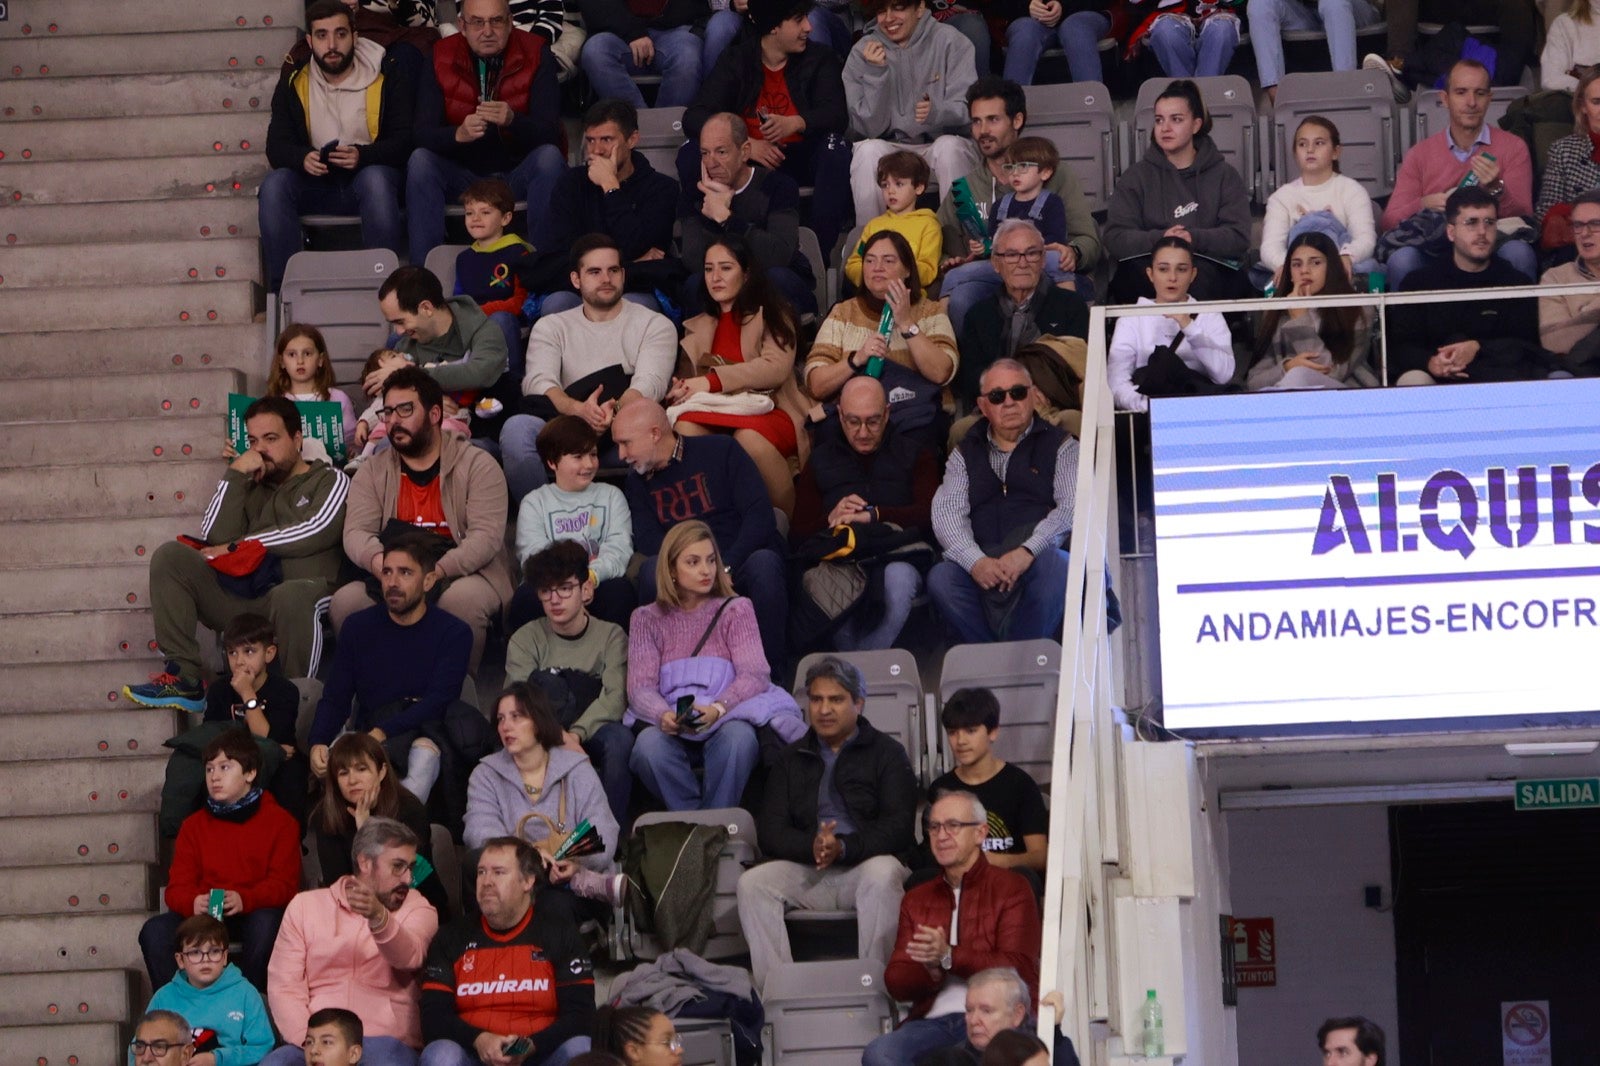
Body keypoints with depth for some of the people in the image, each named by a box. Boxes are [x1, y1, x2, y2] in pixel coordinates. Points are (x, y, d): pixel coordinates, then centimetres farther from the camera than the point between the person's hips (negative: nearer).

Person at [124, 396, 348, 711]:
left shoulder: (330, 482, 14)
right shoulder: (250, 487, 25)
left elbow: (315, 531, -7)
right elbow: (214, 539, 8)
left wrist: (239, 546, -1)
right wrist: (235, 474, 5)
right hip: (240, 599, 5)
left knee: (292, 595, -41)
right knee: (169, 557, -10)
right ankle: (183, 681, -17)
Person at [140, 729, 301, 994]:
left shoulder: (280, 823, 6)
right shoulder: (194, 826, 14)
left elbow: (283, 883, -4)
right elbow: (177, 887, 6)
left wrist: (245, 900, -25)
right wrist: (193, 902, -20)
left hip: (254, 913, -3)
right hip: (204, 916, 3)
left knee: (266, 924, -38)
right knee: (155, 930, -25)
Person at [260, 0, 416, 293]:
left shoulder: (387, 73, -3)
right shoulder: (294, 80, 4)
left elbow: (405, 139, -10)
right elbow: (276, 145, -1)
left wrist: (362, 156, -29)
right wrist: (303, 158, -26)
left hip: (369, 175, -2)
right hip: (317, 186, 3)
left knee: (376, 179, -36)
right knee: (274, 185, -26)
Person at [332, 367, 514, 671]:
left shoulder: (478, 466, 0)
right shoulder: (373, 472, 12)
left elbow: (486, 536, -12)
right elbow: (356, 533, -2)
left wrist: (437, 571, -29)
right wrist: (379, 562, -27)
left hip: (465, 575, -3)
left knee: (461, 598, -37)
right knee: (345, 600, -25)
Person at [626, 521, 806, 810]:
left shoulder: (735, 610, 15)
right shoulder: (647, 619, 17)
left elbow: (754, 674, -1)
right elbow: (640, 686, 3)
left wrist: (718, 708, -22)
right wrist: (663, 716, -21)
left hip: (728, 714, 0)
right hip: (671, 724, 0)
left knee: (738, 736, -36)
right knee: (649, 744, -34)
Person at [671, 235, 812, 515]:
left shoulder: (772, 315, 10)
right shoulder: (698, 328, 26)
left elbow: (775, 368, -7)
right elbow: (685, 374, 17)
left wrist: (712, 381, -15)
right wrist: (678, 387, -10)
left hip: (768, 411, -4)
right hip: (717, 413, 4)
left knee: (748, 436, -39)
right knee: (684, 427, -32)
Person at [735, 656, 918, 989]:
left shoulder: (886, 752, 11)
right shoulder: (791, 759, 21)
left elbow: (897, 827, -3)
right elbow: (769, 830, 9)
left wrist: (844, 848, -21)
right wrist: (811, 846, -14)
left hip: (863, 866, -3)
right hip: (805, 871, 3)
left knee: (883, 874, -37)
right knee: (753, 882, -25)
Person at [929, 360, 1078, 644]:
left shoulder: (1060, 447, 15)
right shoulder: (965, 455, 22)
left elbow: (1073, 508, -1)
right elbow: (947, 512, 6)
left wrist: (1028, 551, -19)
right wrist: (975, 561, -15)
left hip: (1040, 556, -2)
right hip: (982, 564, 2)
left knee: (1053, 566, -37)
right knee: (941, 578, -29)